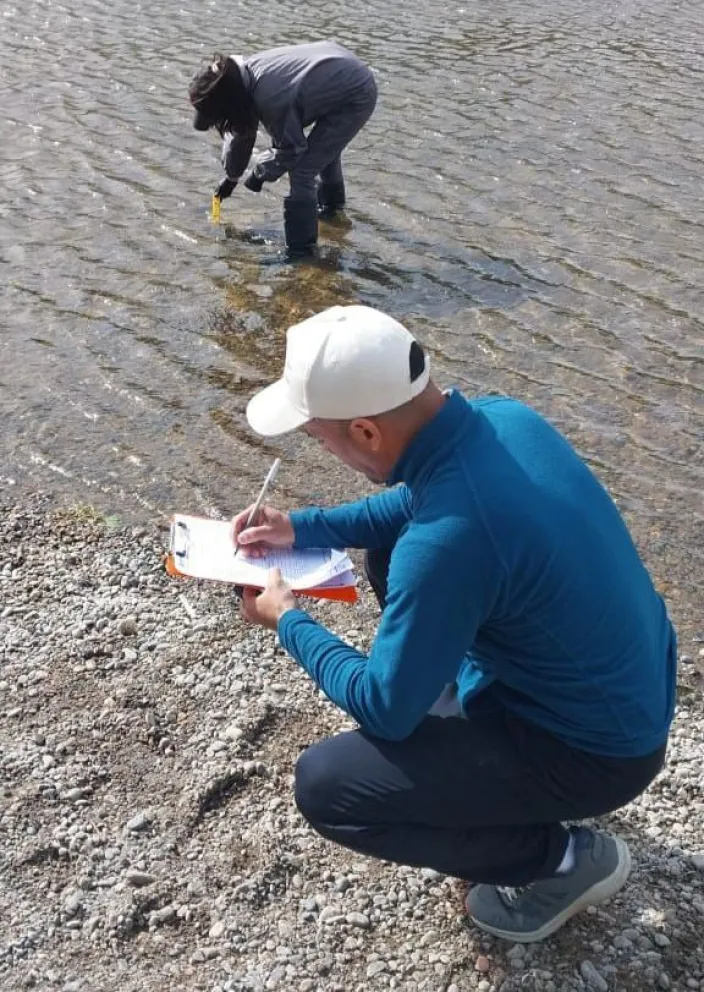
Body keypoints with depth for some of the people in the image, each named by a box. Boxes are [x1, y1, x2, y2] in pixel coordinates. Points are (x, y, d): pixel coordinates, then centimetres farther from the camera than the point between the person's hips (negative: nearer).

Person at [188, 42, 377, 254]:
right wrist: (231, 177, 22)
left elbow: (291, 149, -18)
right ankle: (331, 201, 62)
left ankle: (300, 249, 1)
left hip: (356, 99, -9)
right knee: (325, 146, 34)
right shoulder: (243, 74, -5)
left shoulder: (270, 98, -33)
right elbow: (241, 129, 11)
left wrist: (260, 171, -1)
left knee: (302, 170, -11)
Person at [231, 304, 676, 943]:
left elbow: (385, 710, -20)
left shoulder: (447, 540, -35)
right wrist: (302, 528, 5)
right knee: (388, 551, 14)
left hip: (597, 748, -8)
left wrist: (289, 622, -6)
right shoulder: (502, 415, -9)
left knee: (325, 787, -9)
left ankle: (566, 858, 6)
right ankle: (475, 746, 23)